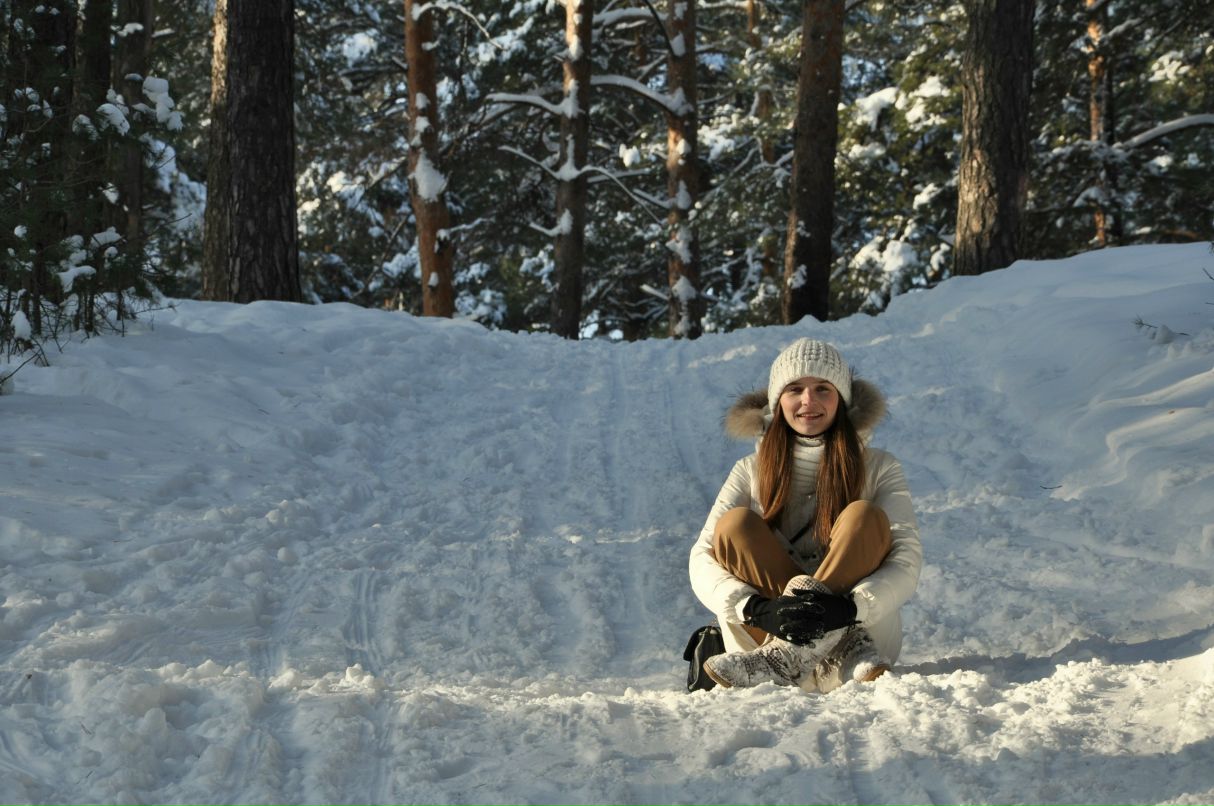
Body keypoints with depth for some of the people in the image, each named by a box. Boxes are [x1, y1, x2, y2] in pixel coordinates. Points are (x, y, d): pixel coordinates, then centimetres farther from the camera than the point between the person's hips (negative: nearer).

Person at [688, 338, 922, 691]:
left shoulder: (879, 469, 5)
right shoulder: (751, 473, 8)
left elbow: (907, 562, -9)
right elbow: (703, 561, -5)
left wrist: (847, 607, -30)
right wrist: (758, 609, -27)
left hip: (865, 625, -1)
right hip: (774, 632, 1)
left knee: (863, 516, -21)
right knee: (735, 524, -18)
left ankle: (789, 658, -35)